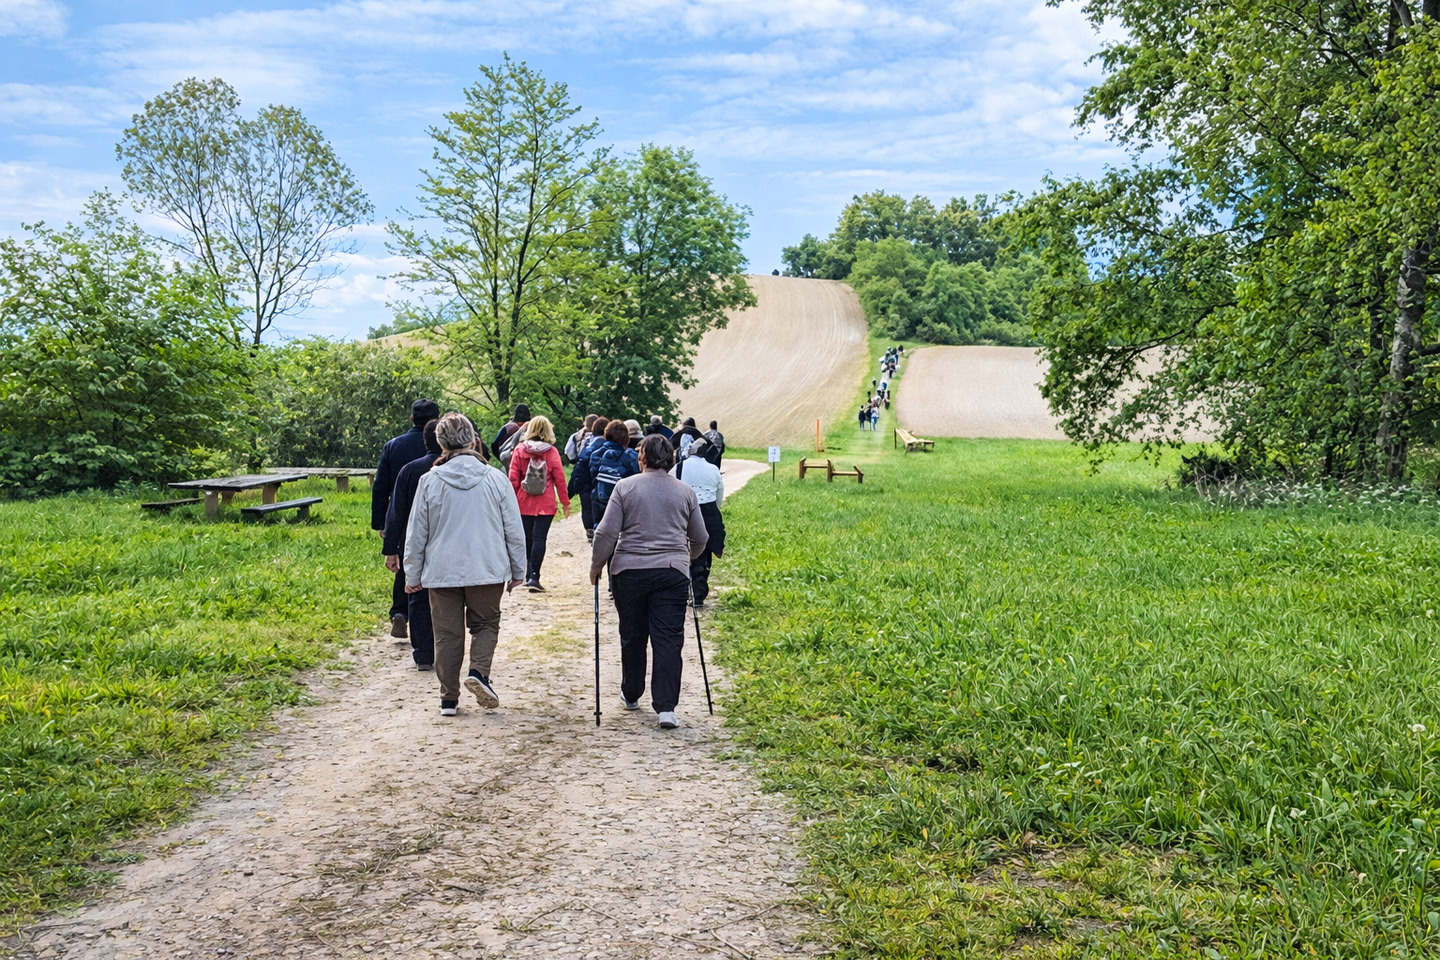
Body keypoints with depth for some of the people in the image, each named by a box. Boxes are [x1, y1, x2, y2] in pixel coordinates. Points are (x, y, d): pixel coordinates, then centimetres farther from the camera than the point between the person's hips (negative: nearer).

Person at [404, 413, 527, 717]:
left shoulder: (430, 481, -5)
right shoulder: (495, 478, -5)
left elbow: (416, 534, 1)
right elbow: (514, 530, 0)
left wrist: (412, 575, 12)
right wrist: (517, 571, 11)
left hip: (441, 572, 0)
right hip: (488, 570, 0)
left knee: (448, 634, 11)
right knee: (486, 624, 18)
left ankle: (449, 698, 15)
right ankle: (479, 672, -6)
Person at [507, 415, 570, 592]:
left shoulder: (520, 450, -1)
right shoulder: (552, 452, -4)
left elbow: (513, 478, -2)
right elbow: (559, 478, -3)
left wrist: (513, 500, 7)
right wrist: (565, 502, 4)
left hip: (524, 503, 2)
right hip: (546, 504, -2)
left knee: (527, 538, 13)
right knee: (539, 538, -3)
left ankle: (529, 575, 20)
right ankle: (534, 576, -11)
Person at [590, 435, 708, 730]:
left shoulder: (625, 487, -1)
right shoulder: (686, 492, 6)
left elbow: (606, 533, -5)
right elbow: (700, 538, 14)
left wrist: (596, 566, 8)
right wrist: (686, 557, 34)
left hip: (630, 572, 0)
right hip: (673, 572, 1)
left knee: (632, 637, 14)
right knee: (668, 639, 0)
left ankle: (631, 695, 32)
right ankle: (666, 707, -7)